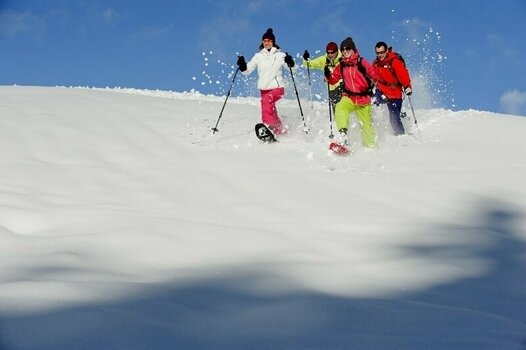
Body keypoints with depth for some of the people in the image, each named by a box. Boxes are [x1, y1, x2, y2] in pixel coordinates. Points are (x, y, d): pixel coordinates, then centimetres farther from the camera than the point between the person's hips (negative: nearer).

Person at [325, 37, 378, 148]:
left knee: (366, 125, 4)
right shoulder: (341, 65, 6)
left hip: (363, 99, -2)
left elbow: (373, 74, -3)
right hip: (349, 97, 2)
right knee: (340, 108, -32)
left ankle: (371, 146, 23)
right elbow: (333, 80, 10)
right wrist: (328, 76, -10)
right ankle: (343, 135, -38)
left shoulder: (361, 62, -3)